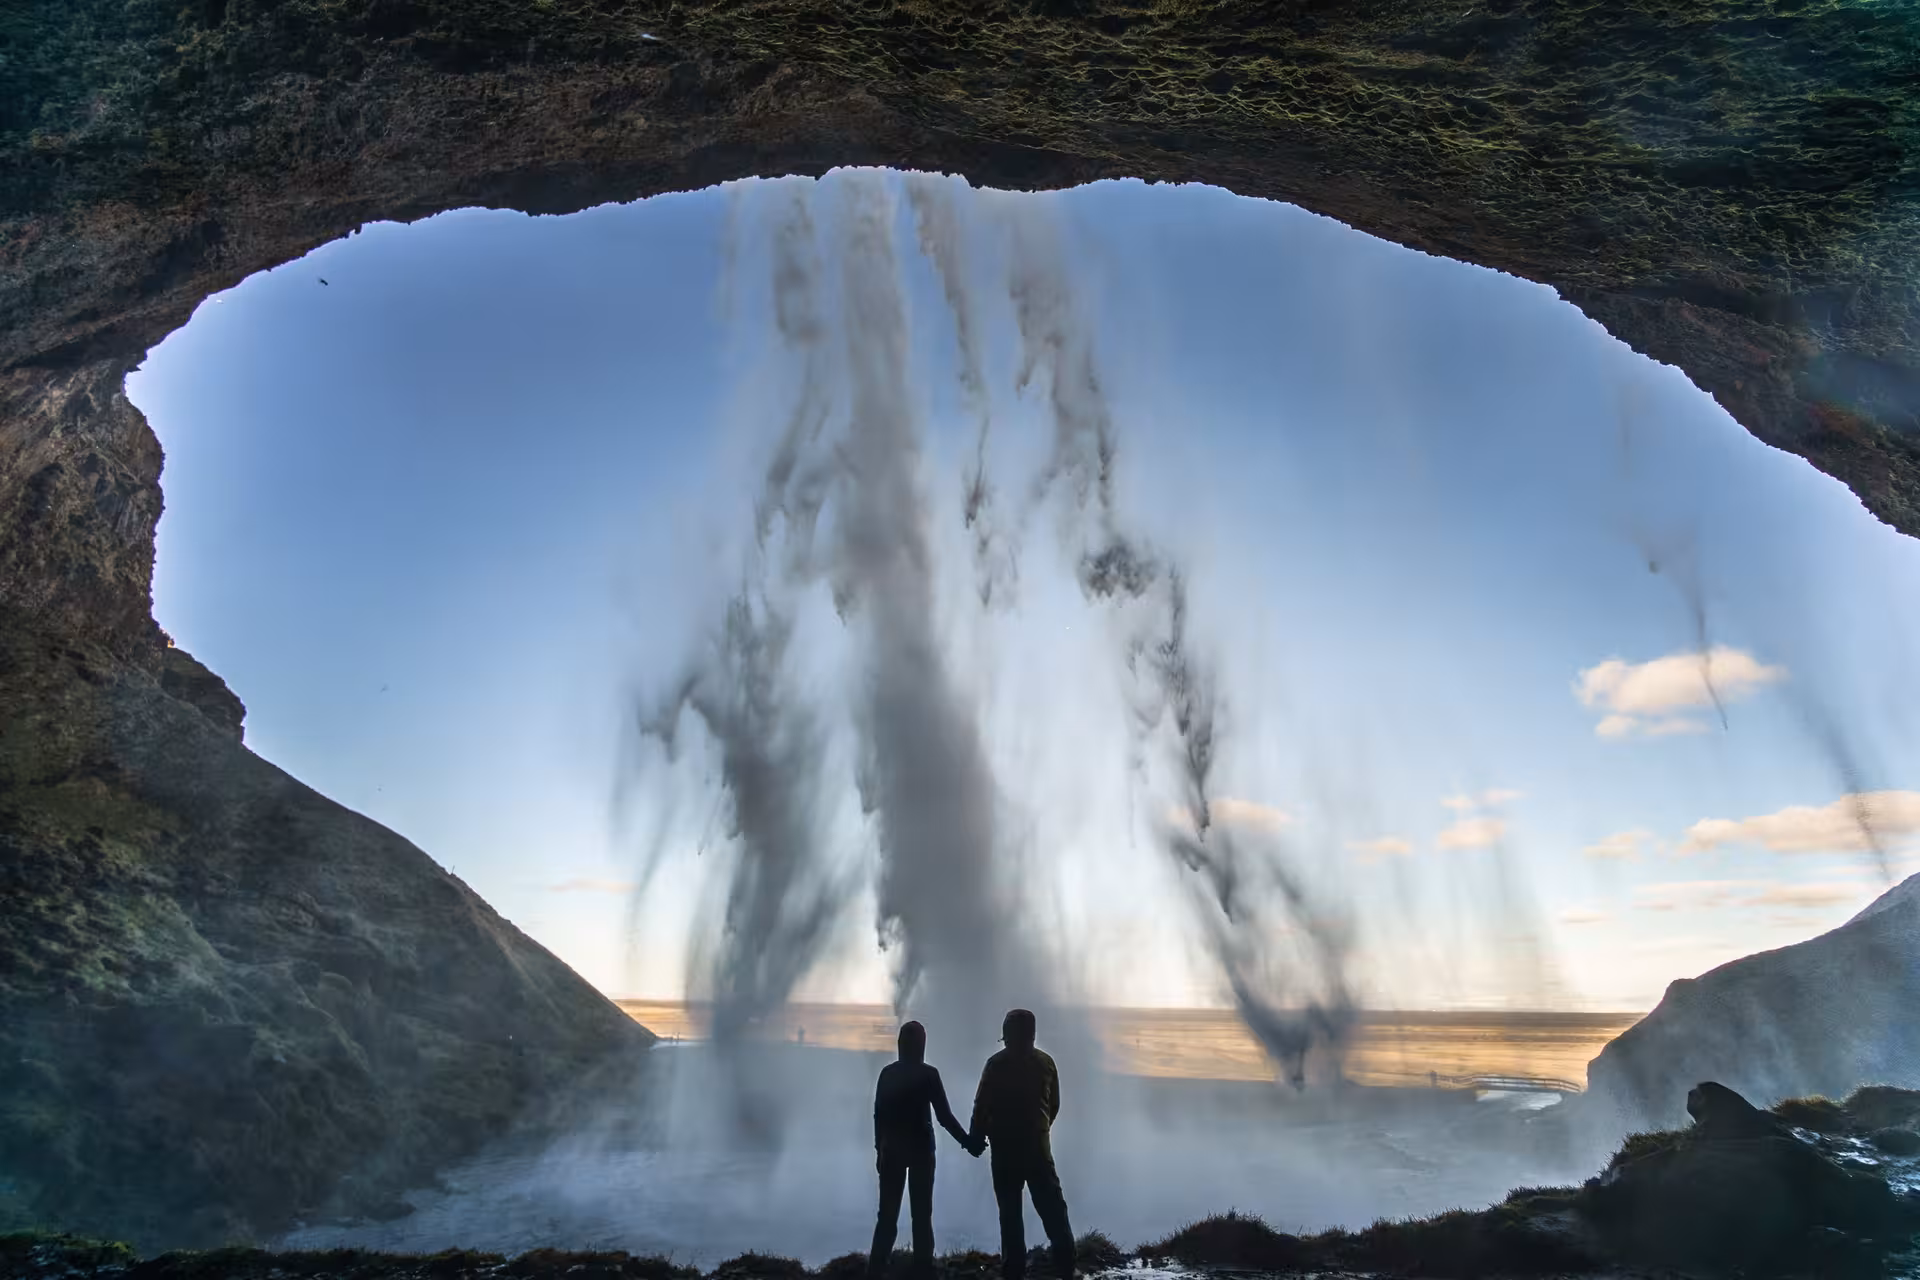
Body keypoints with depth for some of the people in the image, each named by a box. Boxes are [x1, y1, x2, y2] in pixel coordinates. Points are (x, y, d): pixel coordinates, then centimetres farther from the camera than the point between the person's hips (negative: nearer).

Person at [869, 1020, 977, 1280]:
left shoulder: (887, 1073, 2)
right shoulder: (928, 1074, -8)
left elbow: (878, 1114, 5)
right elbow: (944, 1116, -9)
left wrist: (879, 1148, 13)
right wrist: (968, 1143, -2)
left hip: (891, 1148, 3)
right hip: (920, 1148, -3)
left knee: (888, 1214, 9)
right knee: (921, 1214, 6)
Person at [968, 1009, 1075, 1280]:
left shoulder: (997, 1064, -7)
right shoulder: (1045, 1062, 4)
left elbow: (982, 1106, -6)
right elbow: (1054, 1105, 11)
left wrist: (976, 1139, 5)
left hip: (1005, 1147, -2)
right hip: (1038, 1146, 3)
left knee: (1010, 1211, 4)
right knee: (1052, 1207, 5)